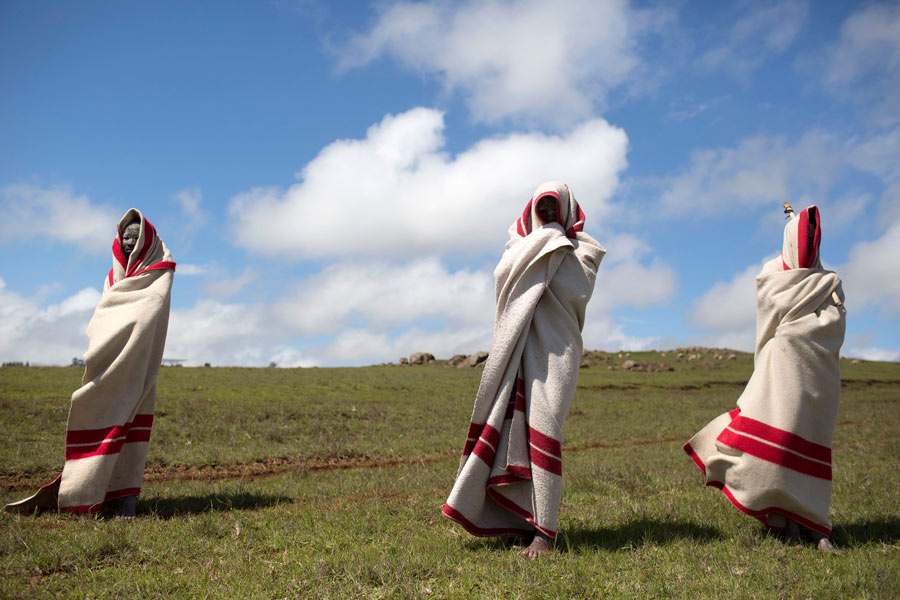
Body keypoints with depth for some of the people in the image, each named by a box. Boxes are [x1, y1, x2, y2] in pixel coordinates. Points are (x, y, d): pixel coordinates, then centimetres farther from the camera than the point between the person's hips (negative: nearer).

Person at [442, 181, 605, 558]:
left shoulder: (579, 251, 11)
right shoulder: (521, 244, 21)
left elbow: (577, 294, -8)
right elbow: (502, 276, 1)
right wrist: (538, 242, 1)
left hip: (553, 347, -4)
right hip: (518, 347, 4)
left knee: (542, 426, -16)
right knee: (512, 427, -4)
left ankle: (543, 531, -17)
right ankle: (523, 516, 6)